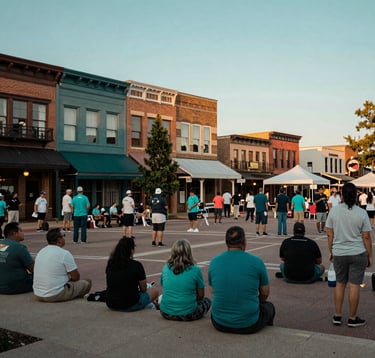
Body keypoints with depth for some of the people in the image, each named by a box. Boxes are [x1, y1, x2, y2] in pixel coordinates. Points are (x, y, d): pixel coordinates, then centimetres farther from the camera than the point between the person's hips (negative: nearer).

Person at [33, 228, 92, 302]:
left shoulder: (40, 252, 9)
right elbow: (76, 277, -6)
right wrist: (70, 278, 16)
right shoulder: (65, 253, -13)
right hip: (56, 295, -7)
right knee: (87, 282, 5)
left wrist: (68, 278, 26)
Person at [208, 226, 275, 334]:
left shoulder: (214, 262, -2)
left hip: (219, 324, 2)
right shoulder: (256, 262, -9)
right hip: (249, 325, -2)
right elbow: (265, 294, 2)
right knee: (269, 306, 30)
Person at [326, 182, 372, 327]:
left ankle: (337, 316, 20)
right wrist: (370, 256, 4)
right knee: (354, 285, 5)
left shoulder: (334, 210, -4)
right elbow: (366, 237, -6)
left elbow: (330, 234, 0)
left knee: (340, 284, 14)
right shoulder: (362, 213, -9)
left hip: (339, 254, 2)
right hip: (358, 254, -2)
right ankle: (352, 318, 15)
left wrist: (331, 251, 12)